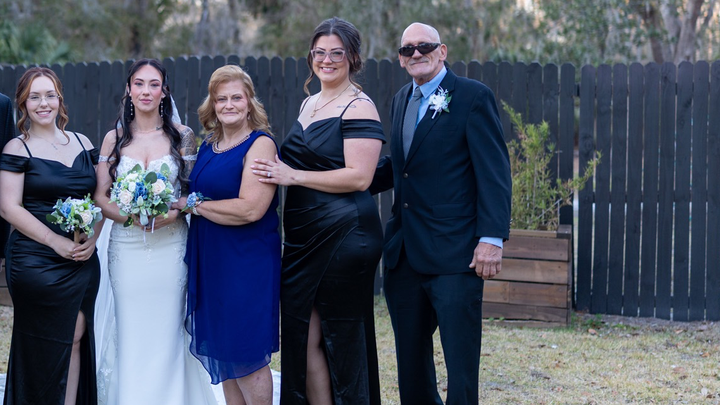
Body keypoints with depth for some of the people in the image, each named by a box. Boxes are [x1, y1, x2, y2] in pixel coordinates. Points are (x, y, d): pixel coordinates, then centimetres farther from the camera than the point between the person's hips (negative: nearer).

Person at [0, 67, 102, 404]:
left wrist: (93, 238, -6)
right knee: (46, 348, 0)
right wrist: (58, 242, -16)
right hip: (37, 261, -5)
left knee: (76, 338, 6)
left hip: (84, 261, 5)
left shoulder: (82, 144, 11)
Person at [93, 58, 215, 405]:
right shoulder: (114, 138, 6)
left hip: (170, 244, -1)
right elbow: (100, 197, 4)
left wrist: (172, 213, -15)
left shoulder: (182, 136, 3)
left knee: (167, 333, 0)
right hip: (127, 246, 1)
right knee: (130, 334, 1)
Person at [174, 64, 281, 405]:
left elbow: (250, 209, -21)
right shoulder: (208, 147, 11)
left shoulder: (260, 144, -11)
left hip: (247, 263, -7)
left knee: (246, 356, -1)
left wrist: (193, 204, -13)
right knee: (221, 353, 11)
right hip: (209, 261, 7)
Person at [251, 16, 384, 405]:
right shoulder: (310, 102, 17)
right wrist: (277, 170, 12)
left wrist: (293, 176, -17)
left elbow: (359, 177, -18)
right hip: (305, 239, 8)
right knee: (302, 337, 6)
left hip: (343, 237, -8)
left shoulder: (358, 107, -9)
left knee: (340, 337, 0)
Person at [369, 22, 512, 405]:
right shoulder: (401, 100, 15)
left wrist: (492, 239, -18)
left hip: (454, 255, -7)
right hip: (403, 254, 7)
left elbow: (494, 171, -11)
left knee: (460, 360, -3)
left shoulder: (473, 96, -6)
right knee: (410, 359, 15)